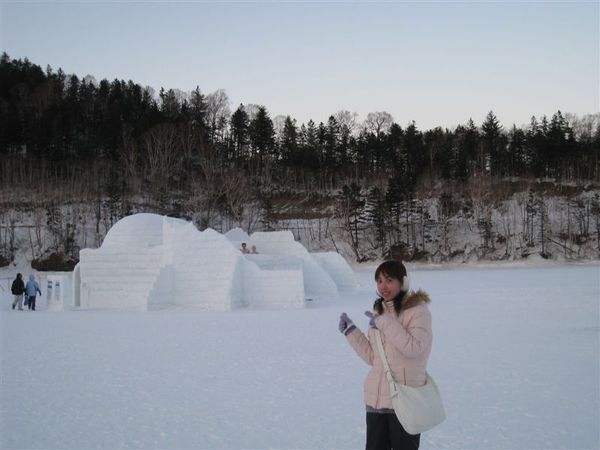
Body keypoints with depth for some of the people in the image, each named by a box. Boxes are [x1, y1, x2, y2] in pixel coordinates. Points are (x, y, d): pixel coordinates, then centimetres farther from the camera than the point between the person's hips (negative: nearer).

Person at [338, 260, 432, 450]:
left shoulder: (418, 310, -9)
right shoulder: (379, 312, 10)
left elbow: (414, 347, -24)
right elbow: (372, 357, 13)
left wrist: (385, 323, -20)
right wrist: (351, 331, 6)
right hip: (376, 398, 6)